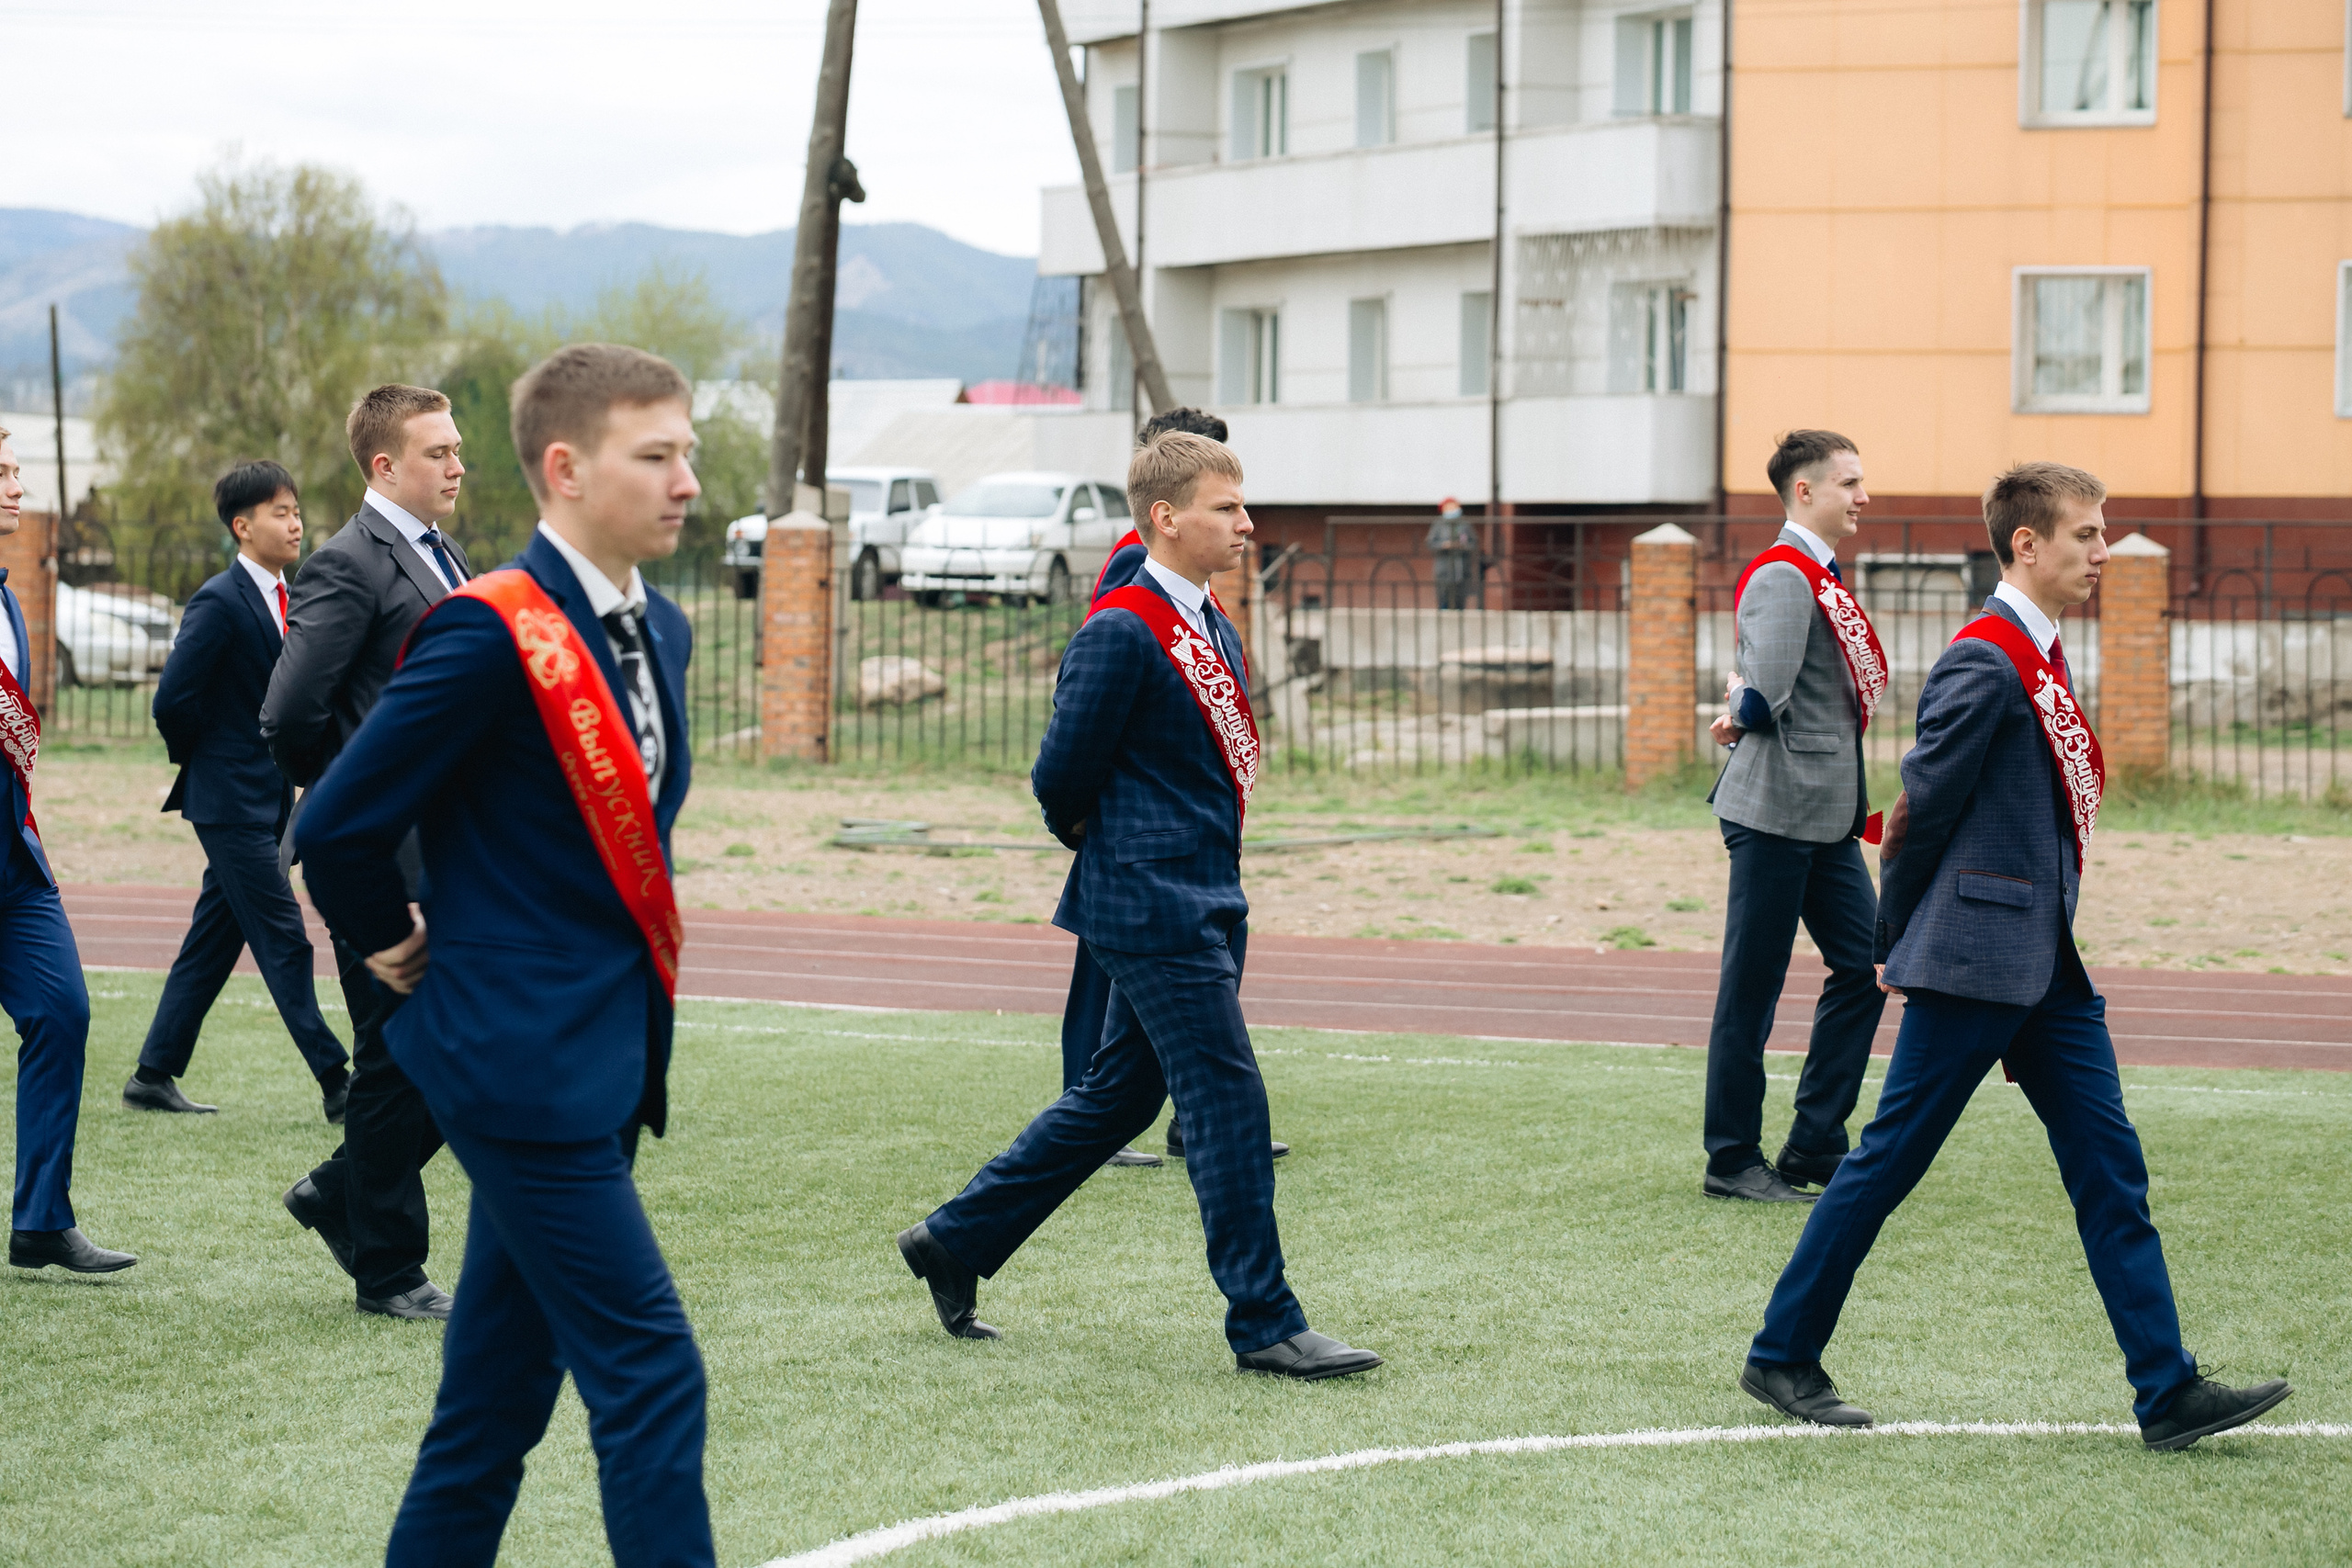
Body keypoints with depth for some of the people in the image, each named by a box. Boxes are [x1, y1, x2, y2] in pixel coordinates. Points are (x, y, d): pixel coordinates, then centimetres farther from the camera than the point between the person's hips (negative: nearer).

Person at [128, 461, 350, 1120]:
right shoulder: (219, 603, -14)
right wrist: (199, 761, -4)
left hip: (268, 799, 9)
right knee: (284, 941, -7)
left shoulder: (284, 599, 12)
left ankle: (153, 1075, 20)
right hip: (232, 800, -9)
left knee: (212, 942, 12)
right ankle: (336, 1084, -6)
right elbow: (173, 700, -19)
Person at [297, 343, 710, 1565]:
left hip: (603, 1068, 8)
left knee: (499, 1394, 14)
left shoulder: (657, 631, 12)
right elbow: (338, 829, -13)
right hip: (524, 1060, -8)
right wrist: (397, 948, 2)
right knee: (649, 1373, -9)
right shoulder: (491, 633, -16)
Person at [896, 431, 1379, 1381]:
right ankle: (1264, 1325, -3)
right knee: (1226, 1098, -8)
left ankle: (955, 1241, 27)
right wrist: (1105, 840, 4)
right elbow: (1061, 779, -13)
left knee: (1117, 1097, 16)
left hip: (1199, 901, 10)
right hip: (1154, 905, -10)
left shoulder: (1211, 628, 15)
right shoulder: (1123, 633, -15)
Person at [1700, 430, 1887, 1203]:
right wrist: (1744, 713, -2)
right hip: (1776, 811, -10)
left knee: (1863, 966, 9)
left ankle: (1814, 1146, 15)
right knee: (1751, 990, -1)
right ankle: (1731, 1160, 7)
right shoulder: (1782, 577, -14)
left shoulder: (1822, 577, 17)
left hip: (1827, 816, 10)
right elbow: (1762, 697, -24)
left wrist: (1741, 710, -3)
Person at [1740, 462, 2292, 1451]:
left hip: (2046, 963, 9)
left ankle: (2168, 1394, 3)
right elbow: (1923, 810, -13)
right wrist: (1902, 947, -3)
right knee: (1890, 1159, 0)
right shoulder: (1985, 664, -16)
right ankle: (1782, 1357, 13)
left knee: (2109, 1166, 4)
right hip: (1976, 961, -9)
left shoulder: (2040, 659, 15)